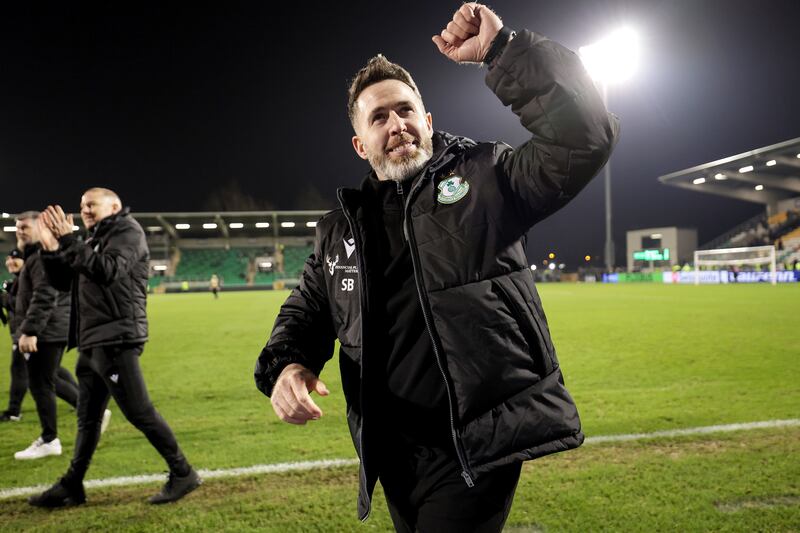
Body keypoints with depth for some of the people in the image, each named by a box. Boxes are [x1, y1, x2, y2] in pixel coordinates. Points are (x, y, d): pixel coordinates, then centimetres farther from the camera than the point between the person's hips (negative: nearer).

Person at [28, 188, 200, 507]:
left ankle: (182, 474, 3)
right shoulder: (94, 241, 20)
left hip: (116, 341, -9)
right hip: (91, 343, 9)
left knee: (139, 412, -6)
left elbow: (109, 271, -22)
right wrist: (52, 249, 6)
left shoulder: (128, 231, -4)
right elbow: (62, 282, 20)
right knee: (87, 419, 14)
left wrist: (68, 242, -20)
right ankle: (71, 486, 23)